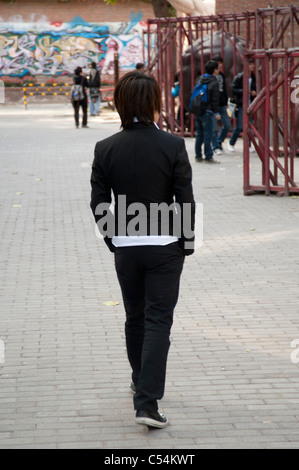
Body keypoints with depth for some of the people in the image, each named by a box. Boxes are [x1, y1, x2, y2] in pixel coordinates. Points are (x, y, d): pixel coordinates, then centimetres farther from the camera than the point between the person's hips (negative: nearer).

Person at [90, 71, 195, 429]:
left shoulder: (105, 149, -5)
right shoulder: (172, 146, -12)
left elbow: (99, 205, -2)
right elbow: (186, 201, -9)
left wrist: (114, 240, 11)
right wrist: (186, 243, 4)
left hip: (125, 248, 3)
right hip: (165, 247, -3)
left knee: (135, 316, 21)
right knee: (158, 321, 0)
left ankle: (141, 381, 41)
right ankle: (147, 402, -8)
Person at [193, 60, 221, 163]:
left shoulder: (201, 80, 11)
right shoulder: (214, 83, -10)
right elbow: (215, 99, -13)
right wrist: (216, 112, -7)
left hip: (197, 111, 7)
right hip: (206, 112, -7)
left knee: (199, 134, 13)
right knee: (208, 135, -3)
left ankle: (198, 156, 17)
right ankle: (208, 157, -2)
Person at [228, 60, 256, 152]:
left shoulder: (254, 78, 8)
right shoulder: (239, 77, -6)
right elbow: (233, 90, -8)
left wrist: (254, 92, -3)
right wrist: (243, 91, -21)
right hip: (241, 105, -5)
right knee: (239, 127, -5)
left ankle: (248, 145, 13)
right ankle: (231, 144, 12)